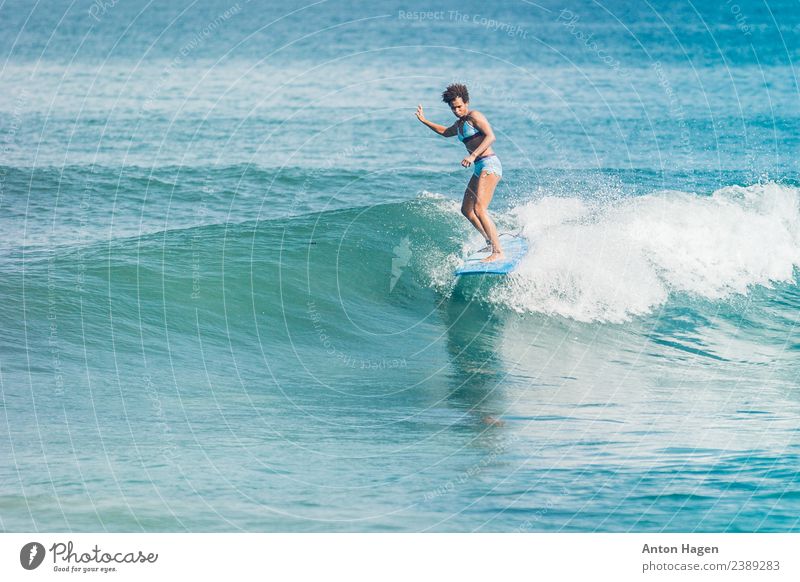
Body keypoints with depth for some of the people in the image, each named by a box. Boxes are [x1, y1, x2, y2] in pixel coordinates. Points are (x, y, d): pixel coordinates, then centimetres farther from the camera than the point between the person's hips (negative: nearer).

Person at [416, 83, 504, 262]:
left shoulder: (474, 116, -9)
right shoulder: (459, 123, 19)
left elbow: (490, 136, -22)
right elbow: (446, 132, 41)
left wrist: (473, 155, -31)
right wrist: (424, 121, 36)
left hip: (489, 165, -10)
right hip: (479, 168, 10)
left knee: (479, 209, -22)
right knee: (466, 210, 18)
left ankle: (498, 252, -24)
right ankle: (491, 243, 28)